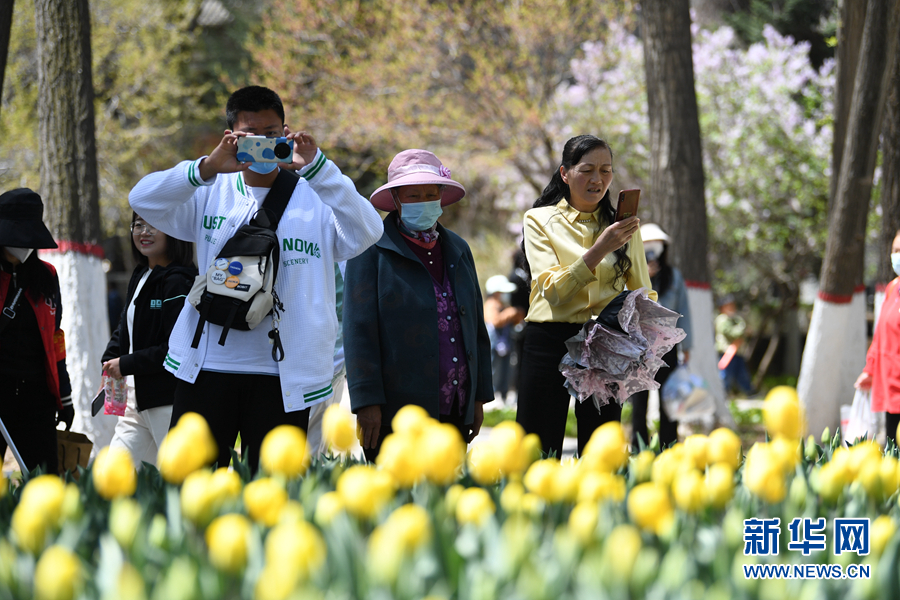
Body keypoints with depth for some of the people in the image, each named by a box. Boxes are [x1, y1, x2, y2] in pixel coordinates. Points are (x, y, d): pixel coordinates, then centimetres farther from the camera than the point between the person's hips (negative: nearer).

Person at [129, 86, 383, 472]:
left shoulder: (316, 197, 5)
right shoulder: (211, 193, 9)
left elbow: (365, 234, -12)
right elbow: (144, 200, -5)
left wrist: (316, 167, -23)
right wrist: (209, 166, -21)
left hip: (283, 377, -1)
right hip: (207, 368, 1)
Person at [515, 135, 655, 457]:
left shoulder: (622, 226, 12)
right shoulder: (539, 220, 3)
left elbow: (644, 294, 17)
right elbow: (553, 291, -10)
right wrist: (599, 251, -22)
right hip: (550, 342, -2)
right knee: (539, 457, -4)